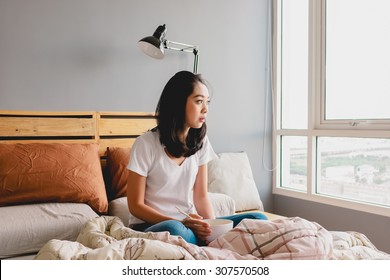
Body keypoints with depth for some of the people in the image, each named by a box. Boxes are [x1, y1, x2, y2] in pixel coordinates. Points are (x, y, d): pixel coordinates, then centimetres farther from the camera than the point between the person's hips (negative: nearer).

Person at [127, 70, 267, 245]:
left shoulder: (200, 142, 5)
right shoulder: (146, 144, -11)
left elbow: (201, 197, 7)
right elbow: (136, 206, -9)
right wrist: (181, 222, -21)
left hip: (190, 224, 5)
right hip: (151, 226, -4)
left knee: (257, 219, -15)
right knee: (173, 230, -40)